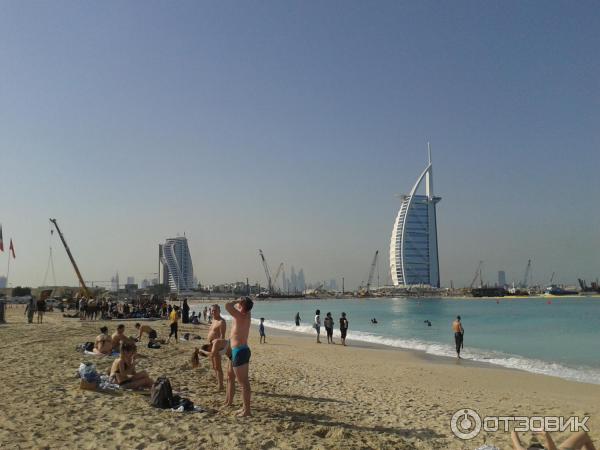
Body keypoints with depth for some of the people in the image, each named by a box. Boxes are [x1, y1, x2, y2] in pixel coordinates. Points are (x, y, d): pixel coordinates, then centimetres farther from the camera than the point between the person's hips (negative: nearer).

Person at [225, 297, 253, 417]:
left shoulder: (241, 316, -17)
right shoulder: (247, 315, 8)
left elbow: (227, 305, -30)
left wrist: (237, 301, -16)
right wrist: (240, 301, 12)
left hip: (239, 352, -10)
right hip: (243, 350, 10)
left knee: (243, 382, -4)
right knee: (244, 381, 15)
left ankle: (247, 410, 1)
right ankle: (246, 407, 24)